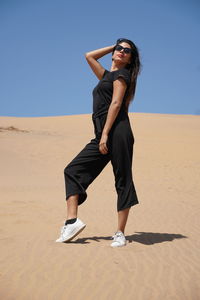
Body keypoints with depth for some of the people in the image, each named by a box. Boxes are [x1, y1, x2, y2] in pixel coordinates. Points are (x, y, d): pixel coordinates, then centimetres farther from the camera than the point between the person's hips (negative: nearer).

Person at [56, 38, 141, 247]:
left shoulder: (121, 74, 4)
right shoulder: (107, 75, 27)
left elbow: (116, 103, -8)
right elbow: (89, 56, 38)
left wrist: (105, 134, -17)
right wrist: (113, 46, 31)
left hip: (117, 132, -9)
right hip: (102, 135, 9)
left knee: (122, 181, -6)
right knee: (73, 170, 0)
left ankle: (120, 233, -7)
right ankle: (72, 221, -8)